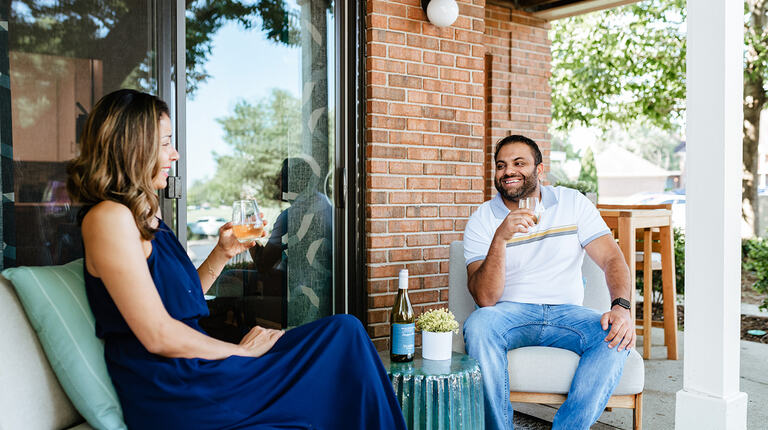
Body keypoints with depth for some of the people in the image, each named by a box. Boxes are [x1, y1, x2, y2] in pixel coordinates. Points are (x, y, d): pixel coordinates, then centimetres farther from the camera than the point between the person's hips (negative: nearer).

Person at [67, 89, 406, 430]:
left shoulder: (145, 217, 16)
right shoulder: (108, 218, -15)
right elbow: (158, 335, -19)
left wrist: (223, 252, 6)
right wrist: (240, 351, -7)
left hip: (193, 372, 9)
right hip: (169, 399, -9)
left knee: (344, 331, 0)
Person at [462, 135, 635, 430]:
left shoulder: (573, 203, 6)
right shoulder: (482, 220, -1)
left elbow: (612, 259, -1)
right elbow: (485, 299, -12)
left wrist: (621, 306, -22)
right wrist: (500, 238, -26)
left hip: (566, 313, 2)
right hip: (509, 313, -1)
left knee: (616, 337, -26)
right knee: (478, 325, -33)